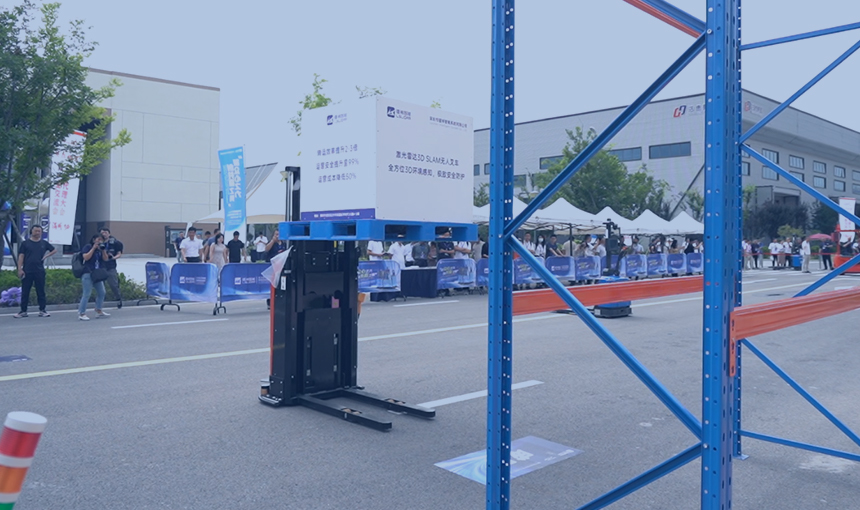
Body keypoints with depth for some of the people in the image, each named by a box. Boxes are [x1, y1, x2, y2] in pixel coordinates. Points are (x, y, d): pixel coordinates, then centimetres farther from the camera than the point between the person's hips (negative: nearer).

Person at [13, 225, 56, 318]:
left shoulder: (44, 243, 9)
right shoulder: (25, 243, 3)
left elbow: (54, 250, 20)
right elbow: (21, 257, 0)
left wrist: (47, 255, 3)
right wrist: (20, 269, -8)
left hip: (40, 271, 1)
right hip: (27, 271, -1)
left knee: (41, 291, 5)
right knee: (25, 292, 3)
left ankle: (42, 310, 10)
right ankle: (23, 311, 10)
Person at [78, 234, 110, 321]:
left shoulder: (101, 248, 15)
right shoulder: (87, 247, -3)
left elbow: (105, 259, 5)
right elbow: (86, 257, -18)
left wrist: (103, 250, -9)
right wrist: (94, 248, -16)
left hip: (98, 274, 7)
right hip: (88, 274, -7)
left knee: (101, 292, 9)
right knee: (87, 294, -10)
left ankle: (99, 311, 21)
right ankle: (81, 314, -5)